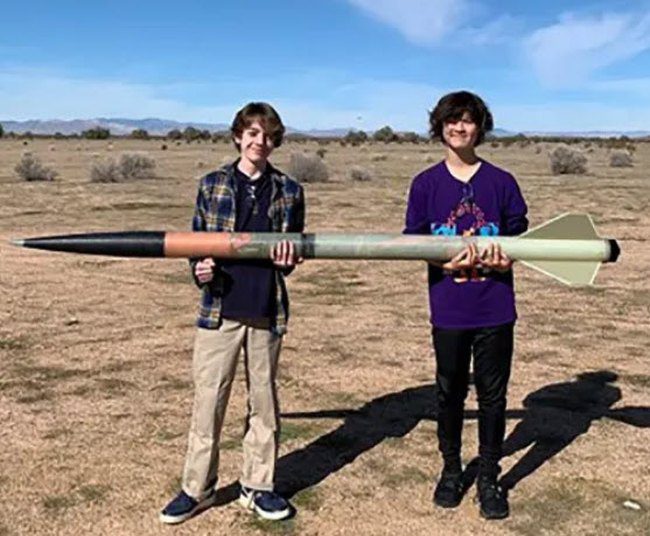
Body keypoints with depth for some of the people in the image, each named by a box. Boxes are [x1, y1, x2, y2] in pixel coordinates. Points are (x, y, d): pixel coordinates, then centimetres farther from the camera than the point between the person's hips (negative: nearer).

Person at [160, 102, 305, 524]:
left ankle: (257, 485, 23)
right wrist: (200, 270, -10)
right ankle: (197, 488, 17)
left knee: (264, 400, 9)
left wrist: (286, 260, -13)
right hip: (219, 308, 0)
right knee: (208, 399, 3)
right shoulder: (212, 185, 6)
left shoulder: (288, 191, 6)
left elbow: (293, 248, 9)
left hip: (268, 310, 1)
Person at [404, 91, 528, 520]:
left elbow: (519, 236, 5)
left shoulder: (501, 182, 2)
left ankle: (489, 478, 23)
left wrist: (505, 258, -17)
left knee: (493, 394, 8)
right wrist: (447, 262, -17)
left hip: (495, 308, 0)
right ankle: (451, 470, 32)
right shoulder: (426, 184, 2)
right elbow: (413, 241, 0)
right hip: (449, 309, 0)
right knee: (450, 392, 13)